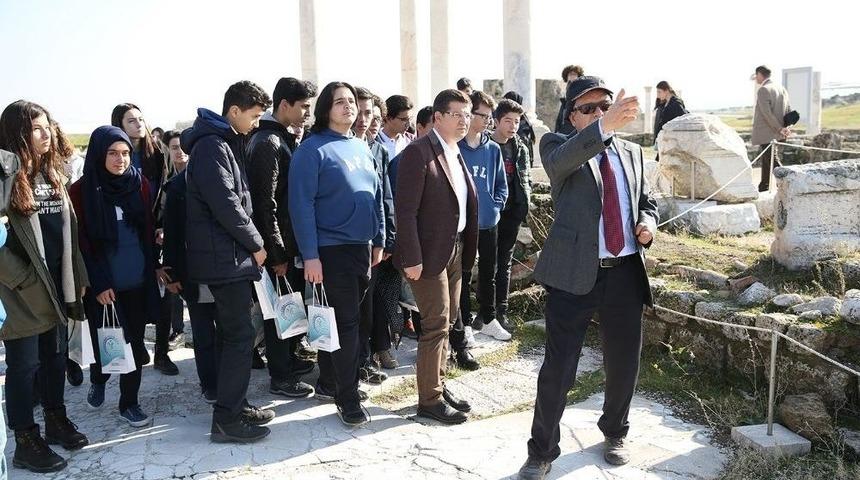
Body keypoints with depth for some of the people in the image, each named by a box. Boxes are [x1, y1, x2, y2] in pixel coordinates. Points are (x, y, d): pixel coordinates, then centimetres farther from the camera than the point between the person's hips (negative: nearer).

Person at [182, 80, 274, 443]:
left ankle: (235, 405, 25)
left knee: (235, 334, 14)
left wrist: (250, 243, 12)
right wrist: (256, 244, -11)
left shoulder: (225, 143, 17)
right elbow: (225, 204, -21)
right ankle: (226, 420, 2)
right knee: (240, 335, -6)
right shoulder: (212, 145, -14)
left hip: (226, 254, 10)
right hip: (223, 256, -10)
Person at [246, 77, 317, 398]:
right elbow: (265, 203, -21)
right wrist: (277, 253, -19)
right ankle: (280, 377, 12)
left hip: (290, 240, 9)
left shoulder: (284, 139, 13)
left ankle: (288, 358, 34)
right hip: (277, 244, -9)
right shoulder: (267, 143, -17)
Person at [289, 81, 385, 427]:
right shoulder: (312, 149, -10)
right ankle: (347, 398, 9)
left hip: (362, 247, 7)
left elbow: (376, 195, 17)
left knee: (342, 319, 15)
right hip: (331, 249, -7)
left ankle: (328, 383, 30)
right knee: (346, 322, -3)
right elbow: (301, 204, -15)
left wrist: (379, 240, 15)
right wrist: (310, 255, -19)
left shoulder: (361, 147, 12)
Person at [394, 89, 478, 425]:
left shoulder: (455, 154, 13)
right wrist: (412, 258, -21)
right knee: (436, 325, -2)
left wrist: (465, 250, 10)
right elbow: (405, 210, -18)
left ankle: (437, 385, 30)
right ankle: (430, 400, 12)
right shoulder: (419, 152, -14)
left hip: (454, 250, 9)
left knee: (446, 322, 16)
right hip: (430, 253, -8)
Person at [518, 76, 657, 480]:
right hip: (575, 273, -4)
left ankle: (614, 434, 41)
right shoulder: (558, 145, -2)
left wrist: (647, 223, 0)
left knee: (624, 364, 16)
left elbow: (646, 200, 24)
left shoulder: (632, 153, 14)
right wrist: (605, 126, -43)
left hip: (625, 273, 5)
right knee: (558, 369, 0)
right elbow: (560, 160, -26)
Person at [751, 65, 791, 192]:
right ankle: (764, 186, 28)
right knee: (766, 158, 19)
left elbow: (767, 113, -22)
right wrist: (785, 127, 0)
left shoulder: (762, 90, -15)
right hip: (775, 134, 9)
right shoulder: (781, 89, 12)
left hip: (766, 134, -9)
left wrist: (780, 129, -18)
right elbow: (788, 111, 10)